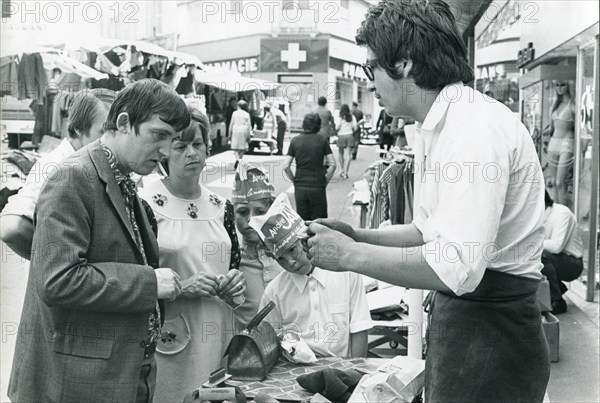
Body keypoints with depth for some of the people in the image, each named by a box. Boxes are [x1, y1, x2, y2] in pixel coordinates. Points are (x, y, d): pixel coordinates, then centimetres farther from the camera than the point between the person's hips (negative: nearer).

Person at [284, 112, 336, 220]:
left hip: (300, 187, 2)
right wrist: (325, 181, 4)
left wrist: (294, 181, 11)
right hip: (318, 187, -2)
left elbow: (286, 167, -1)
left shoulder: (295, 141, 4)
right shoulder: (322, 140, 0)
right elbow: (332, 165, -5)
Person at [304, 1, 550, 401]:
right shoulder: (440, 126, 11)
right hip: (455, 313, 9)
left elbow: (456, 268, -30)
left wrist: (351, 255, -19)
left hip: (490, 330, -9)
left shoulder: (474, 127, -21)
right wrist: (357, 235, 4)